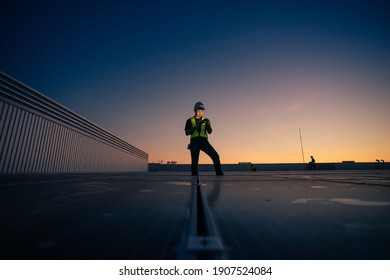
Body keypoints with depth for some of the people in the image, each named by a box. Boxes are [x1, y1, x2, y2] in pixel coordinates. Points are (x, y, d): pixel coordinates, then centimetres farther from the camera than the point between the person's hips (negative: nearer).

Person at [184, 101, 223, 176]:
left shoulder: (205, 120, 15)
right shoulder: (190, 121, 9)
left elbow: (210, 132, 3)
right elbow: (187, 133, -3)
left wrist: (208, 124, -17)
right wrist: (197, 126, -15)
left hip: (204, 141, 1)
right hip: (194, 142, -1)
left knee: (215, 156, -15)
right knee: (194, 162, -3)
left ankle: (219, 174, -8)